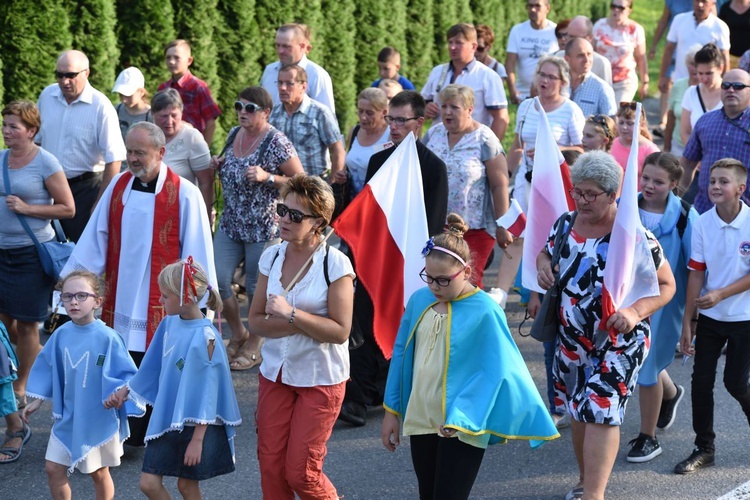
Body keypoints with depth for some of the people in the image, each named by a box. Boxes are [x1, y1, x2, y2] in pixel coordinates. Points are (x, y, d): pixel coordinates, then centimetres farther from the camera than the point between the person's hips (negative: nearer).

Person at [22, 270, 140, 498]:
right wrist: (38, 401, 12)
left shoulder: (107, 338, -20)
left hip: (99, 418, -4)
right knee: (54, 469, 7)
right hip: (67, 417, 4)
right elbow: (48, 369, 10)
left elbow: (127, 375, -15)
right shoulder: (61, 334, -5)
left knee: (99, 473, 12)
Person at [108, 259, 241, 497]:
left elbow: (206, 391, -19)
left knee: (187, 485, 7)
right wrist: (124, 391, 18)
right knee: (148, 483, 4)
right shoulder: (169, 324, -1)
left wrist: (197, 440, -17)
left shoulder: (205, 337, -21)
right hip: (166, 419, 6)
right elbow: (152, 367, 14)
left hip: (194, 425, -6)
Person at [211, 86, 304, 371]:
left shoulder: (276, 143, -14)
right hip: (230, 225, 6)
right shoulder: (234, 134, 7)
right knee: (217, 279, -1)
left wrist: (267, 177, -24)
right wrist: (219, 166, 2)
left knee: (256, 288, 4)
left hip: (264, 227, -6)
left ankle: (253, 346, 23)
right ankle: (238, 335, 22)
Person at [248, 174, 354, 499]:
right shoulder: (272, 257, 1)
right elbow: (255, 321, 1)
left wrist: (291, 314, -24)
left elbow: (340, 331, -17)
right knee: (271, 467, 4)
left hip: (320, 379, -5)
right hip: (275, 374, 5)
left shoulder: (335, 264, -14)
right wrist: (301, 325, -16)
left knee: (301, 472, -1)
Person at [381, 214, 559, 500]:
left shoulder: (485, 312, -16)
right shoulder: (419, 300, 1)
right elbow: (401, 354, 10)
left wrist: (459, 419, -22)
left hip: (460, 429, -6)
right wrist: (392, 411, 12)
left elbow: (495, 372, -16)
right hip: (420, 421, 6)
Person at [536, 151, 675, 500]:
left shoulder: (635, 237, -17)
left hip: (619, 341, -6)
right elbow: (545, 251, 18)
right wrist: (543, 265, -7)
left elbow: (666, 285, -10)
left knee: (601, 411, -13)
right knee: (578, 409, 17)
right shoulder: (565, 224, -2)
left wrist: (636, 311, -27)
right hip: (572, 337, 6)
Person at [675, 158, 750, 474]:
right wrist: (687, 321, -1)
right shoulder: (702, 224, -6)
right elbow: (696, 274, -2)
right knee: (701, 381, 3)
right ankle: (704, 449, 17)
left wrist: (720, 294, -21)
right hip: (709, 317, 3)